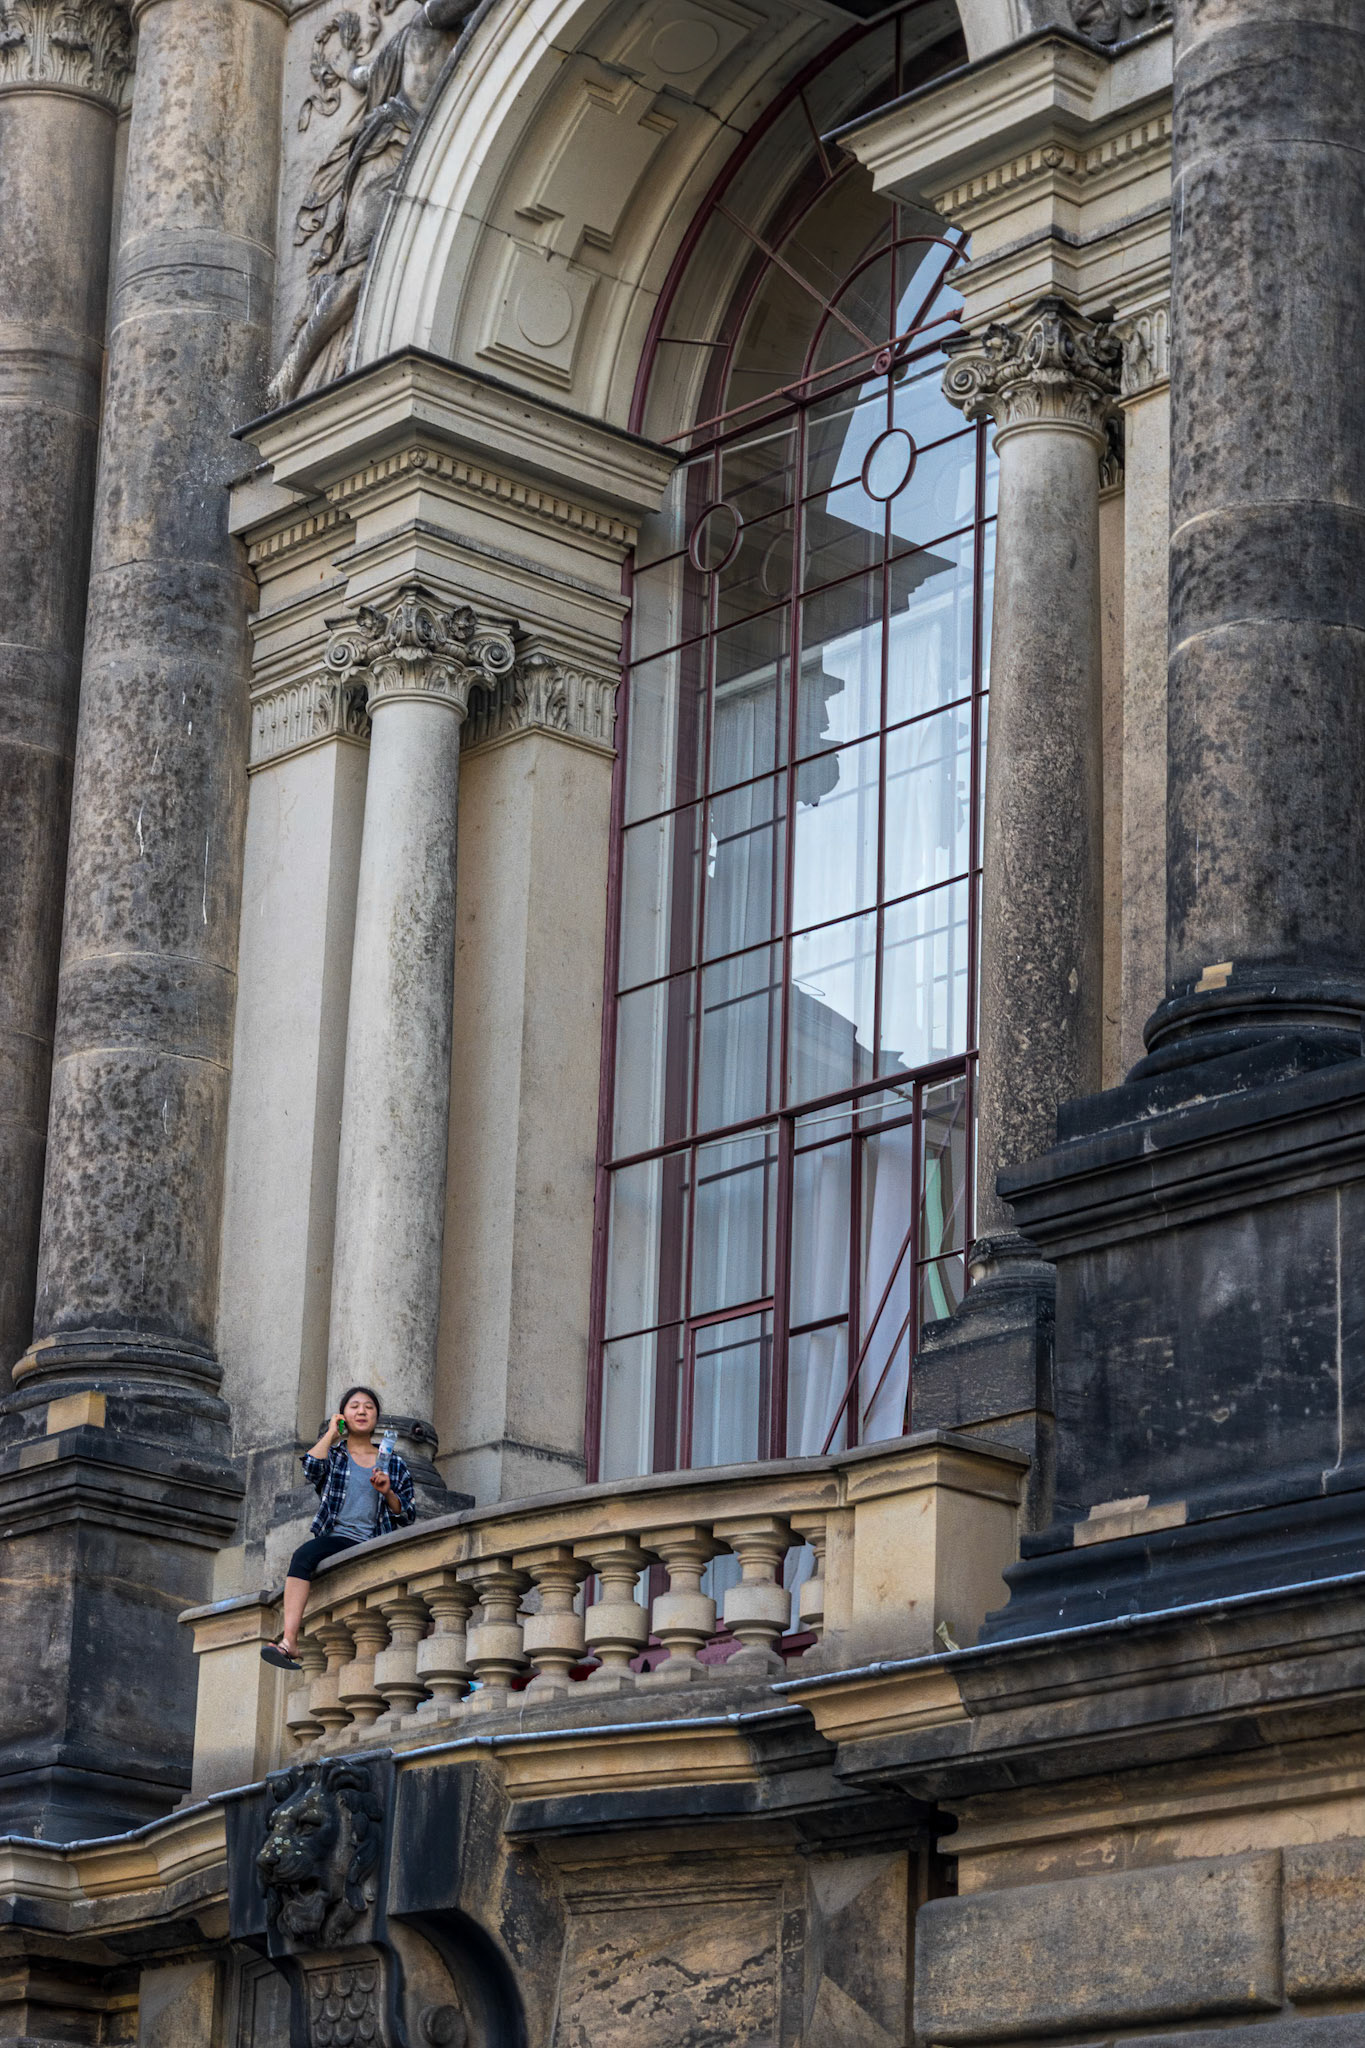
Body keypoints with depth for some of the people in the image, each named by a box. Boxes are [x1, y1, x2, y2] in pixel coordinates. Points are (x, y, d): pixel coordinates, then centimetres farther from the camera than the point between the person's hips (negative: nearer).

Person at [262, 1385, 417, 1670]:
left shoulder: (393, 1464, 21)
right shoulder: (333, 1454, 20)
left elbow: (407, 1516, 17)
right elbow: (311, 1471, -5)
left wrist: (388, 1493, -3)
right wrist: (331, 1433, 7)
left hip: (372, 1544, 0)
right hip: (335, 1536, 0)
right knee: (303, 1556, -35)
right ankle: (289, 1640, -47)